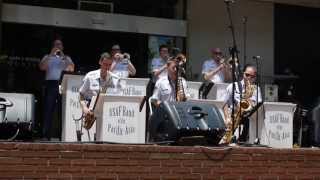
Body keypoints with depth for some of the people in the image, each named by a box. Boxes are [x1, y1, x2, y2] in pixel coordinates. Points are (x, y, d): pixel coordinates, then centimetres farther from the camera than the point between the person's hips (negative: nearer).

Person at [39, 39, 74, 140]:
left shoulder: (66, 58, 20)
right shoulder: (48, 57, 18)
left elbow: (72, 69, 1)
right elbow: (42, 67, -2)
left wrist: (63, 56, -3)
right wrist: (51, 55, -5)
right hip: (51, 84, -1)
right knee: (48, 109, -7)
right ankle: (46, 135, -6)